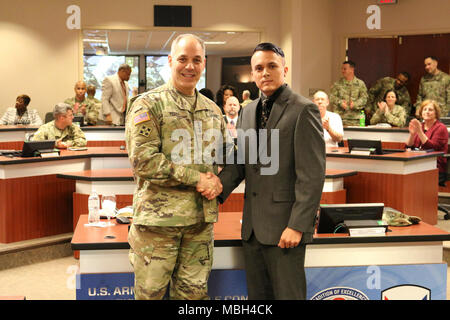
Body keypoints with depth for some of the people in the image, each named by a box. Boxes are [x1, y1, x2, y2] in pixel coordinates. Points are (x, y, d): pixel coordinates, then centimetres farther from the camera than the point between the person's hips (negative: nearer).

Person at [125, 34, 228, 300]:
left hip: (202, 217, 5)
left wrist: (218, 181, -1)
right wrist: (196, 178, -14)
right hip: (158, 216, -5)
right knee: (150, 292, 4)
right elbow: (143, 160, -14)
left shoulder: (212, 110, 14)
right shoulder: (148, 105, -4)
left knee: (194, 292, 12)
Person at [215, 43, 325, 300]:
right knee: (257, 294, 15)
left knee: (288, 294, 2)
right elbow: (240, 161, 14)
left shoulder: (303, 110, -8)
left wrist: (297, 225, -18)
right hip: (253, 226, 7)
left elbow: (312, 174, -13)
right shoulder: (248, 111, 14)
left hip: (284, 227, -7)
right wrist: (220, 185, -7)